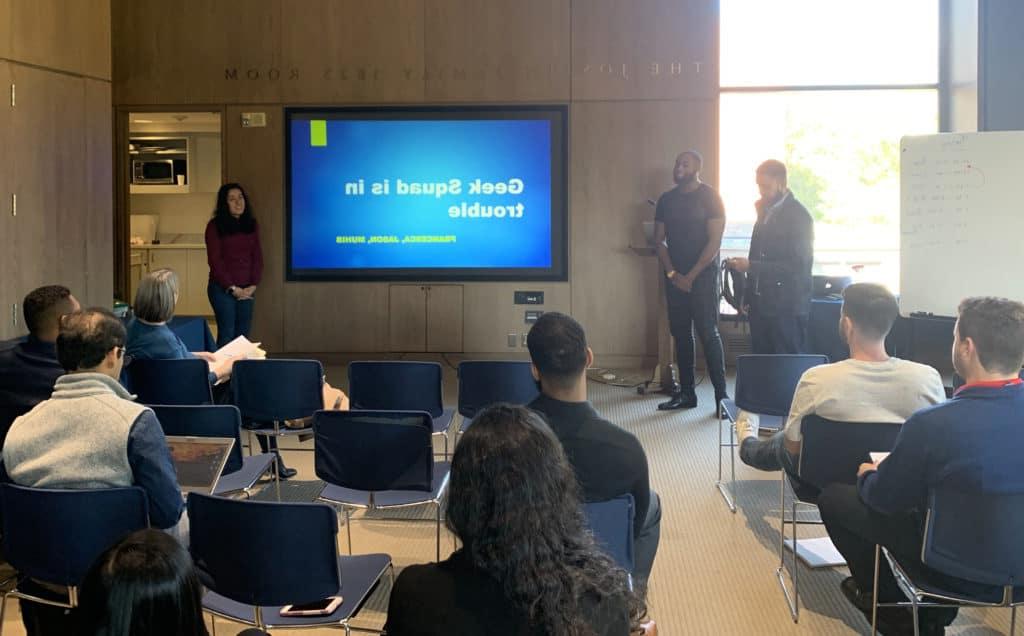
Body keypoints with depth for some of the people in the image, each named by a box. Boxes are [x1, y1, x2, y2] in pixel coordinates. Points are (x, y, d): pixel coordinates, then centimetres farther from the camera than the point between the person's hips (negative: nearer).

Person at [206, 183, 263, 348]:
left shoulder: (251, 225, 9)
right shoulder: (215, 226, -5)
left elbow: (257, 257, 8)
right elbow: (214, 260, -8)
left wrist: (253, 285, -3)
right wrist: (232, 288, -11)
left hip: (247, 290, 4)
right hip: (222, 289, -4)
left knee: (243, 334, 5)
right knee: (227, 333, -5)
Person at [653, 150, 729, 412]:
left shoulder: (709, 197, -4)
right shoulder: (666, 200, 10)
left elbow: (714, 240, -10)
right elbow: (659, 240, 10)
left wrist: (691, 276, -12)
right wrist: (672, 273, -4)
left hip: (703, 275, -5)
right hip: (675, 277, 5)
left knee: (708, 333, -9)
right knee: (680, 334, 6)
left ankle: (721, 394, -6)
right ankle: (686, 393, 12)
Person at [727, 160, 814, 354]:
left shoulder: (798, 215, -11)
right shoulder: (765, 210, 11)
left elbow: (796, 266, -17)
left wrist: (751, 265, -20)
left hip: (787, 308, -7)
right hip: (760, 305, 7)